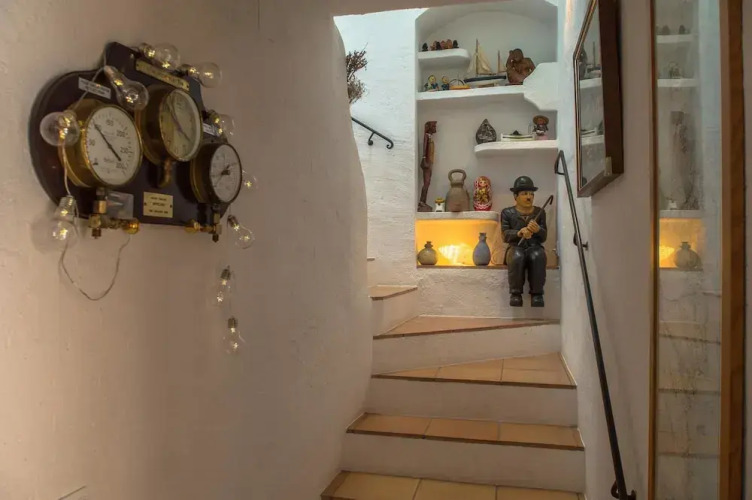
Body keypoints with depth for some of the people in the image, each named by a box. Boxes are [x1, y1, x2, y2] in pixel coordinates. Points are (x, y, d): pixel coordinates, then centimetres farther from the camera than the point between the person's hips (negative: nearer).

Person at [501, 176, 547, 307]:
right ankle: (515, 293, -25)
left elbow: (543, 237, 6)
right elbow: (505, 235, -3)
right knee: (517, 256, -39)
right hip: (516, 247, -1)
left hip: (535, 247, 1)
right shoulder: (507, 212, 9)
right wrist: (519, 233, -24)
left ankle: (536, 293, -26)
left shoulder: (539, 212, 13)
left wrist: (538, 230, -19)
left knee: (538, 256, -37)